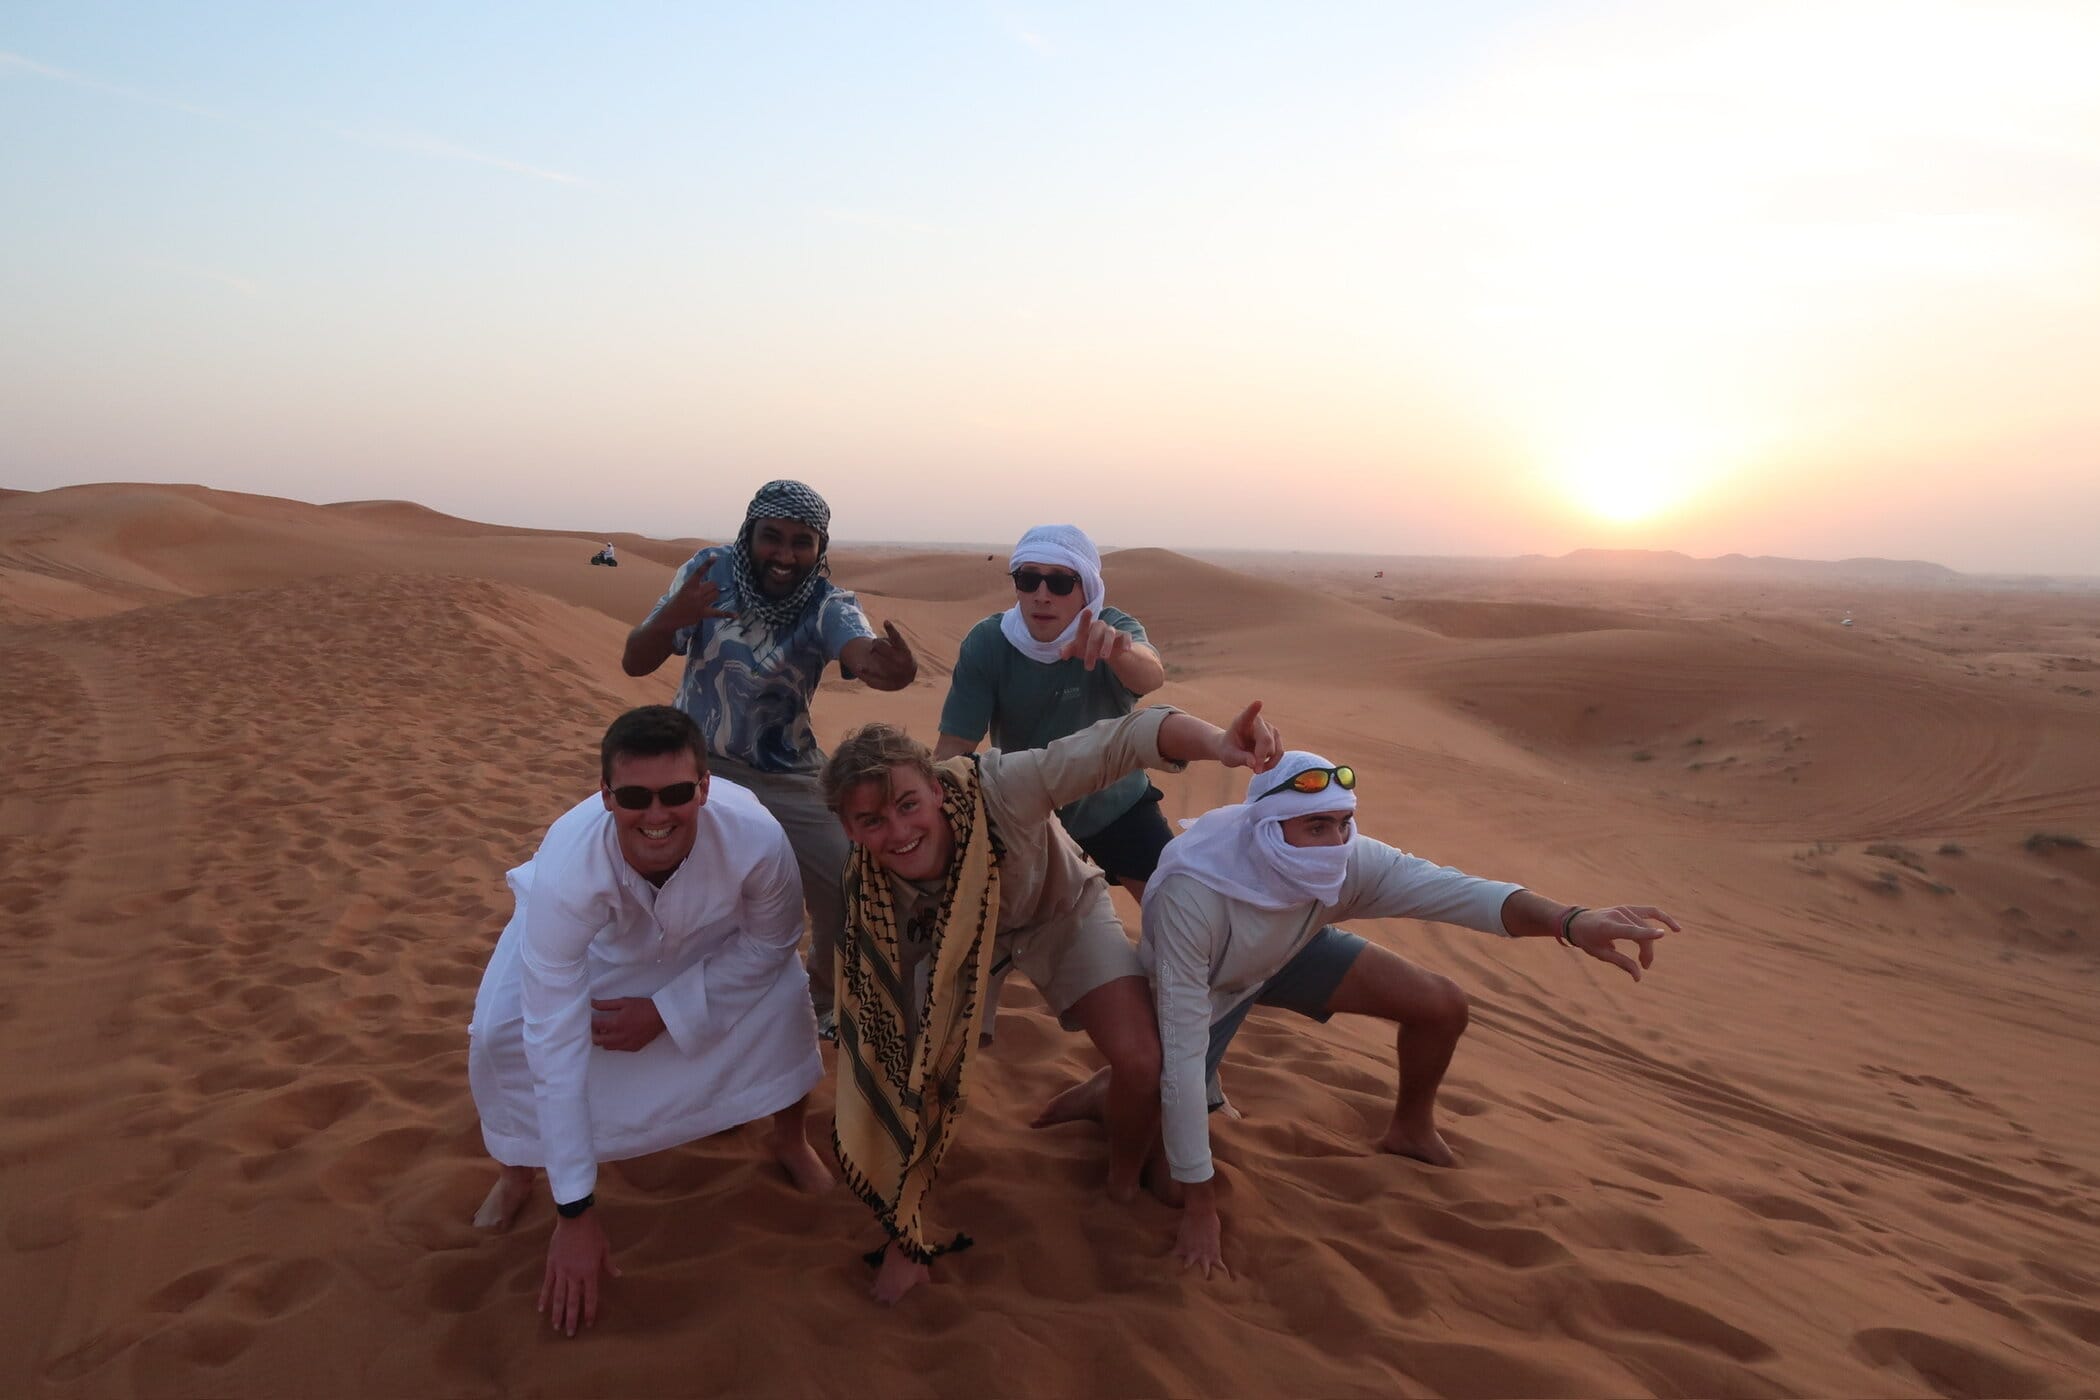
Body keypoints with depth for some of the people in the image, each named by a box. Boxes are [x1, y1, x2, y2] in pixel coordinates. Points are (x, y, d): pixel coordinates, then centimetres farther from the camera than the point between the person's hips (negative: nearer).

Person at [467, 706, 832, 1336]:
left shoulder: (757, 839, -41)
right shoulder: (565, 871, -43)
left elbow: (769, 942, -17)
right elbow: (556, 1045, -37)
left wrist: (665, 1011, -25)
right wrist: (574, 1211, -33)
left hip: (710, 931, 1)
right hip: (594, 937, 0)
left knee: (786, 997, -20)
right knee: (499, 1033, -20)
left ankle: (789, 1141, 13)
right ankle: (518, 1170, 14)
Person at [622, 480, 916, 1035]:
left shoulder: (829, 605, -17)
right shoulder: (710, 571, -14)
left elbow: (861, 649, -41)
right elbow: (634, 663, -12)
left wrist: (887, 667, -66)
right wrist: (671, 618, -35)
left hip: (789, 779, 0)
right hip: (694, 765, 0)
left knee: (850, 893, 0)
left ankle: (823, 1004, 30)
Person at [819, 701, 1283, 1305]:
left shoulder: (996, 788, -42)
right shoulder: (868, 889, -28)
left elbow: (1115, 743, -52)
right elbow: (880, 1011, -16)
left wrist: (1217, 741, -72)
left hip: (1061, 913, -2)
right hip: (949, 938, 2)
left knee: (1142, 1061, -18)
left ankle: (1125, 1187, 17)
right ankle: (908, 1226, 12)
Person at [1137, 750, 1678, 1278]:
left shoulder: (1348, 862, -33)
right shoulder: (1194, 896, -45)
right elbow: (1182, 1054, -43)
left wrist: (1571, 921, -64)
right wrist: (1200, 1209, -39)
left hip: (1287, 953, 4)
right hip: (1196, 987, -4)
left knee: (1441, 1005, -8)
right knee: (1168, 1177, -14)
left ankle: (1411, 1132, 21)